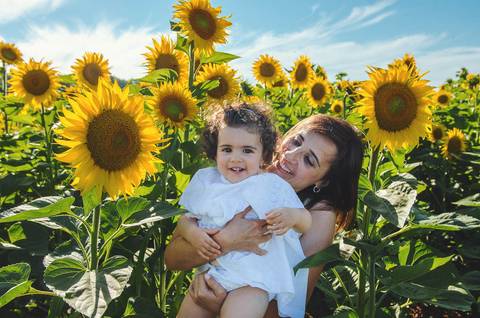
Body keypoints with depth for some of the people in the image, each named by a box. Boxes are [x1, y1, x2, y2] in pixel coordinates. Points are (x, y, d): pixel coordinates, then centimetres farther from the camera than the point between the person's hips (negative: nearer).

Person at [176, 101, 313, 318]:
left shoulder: (273, 186, -3)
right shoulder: (205, 181, 5)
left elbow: (308, 223, 2)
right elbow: (186, 219, 10)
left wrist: (292, 216, -20)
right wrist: (191, 232, -12)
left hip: (254, 278, -3)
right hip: (211, 270, 4)